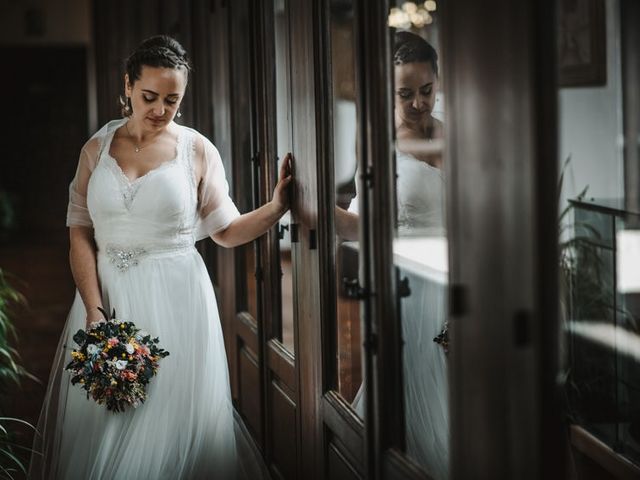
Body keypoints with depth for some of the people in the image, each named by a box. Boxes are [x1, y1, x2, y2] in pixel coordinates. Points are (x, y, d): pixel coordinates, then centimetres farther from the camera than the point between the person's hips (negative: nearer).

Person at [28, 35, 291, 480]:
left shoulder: (197, 150, 0)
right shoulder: (97, 148, 5)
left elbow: (227, 231, 3)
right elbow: (81, 234, 1)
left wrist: (276, 207, -14)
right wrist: (94, 310, -10)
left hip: (175, 300, -2)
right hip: (107, 294, 2)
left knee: (169, 419, 0)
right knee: (102, 421, 6)